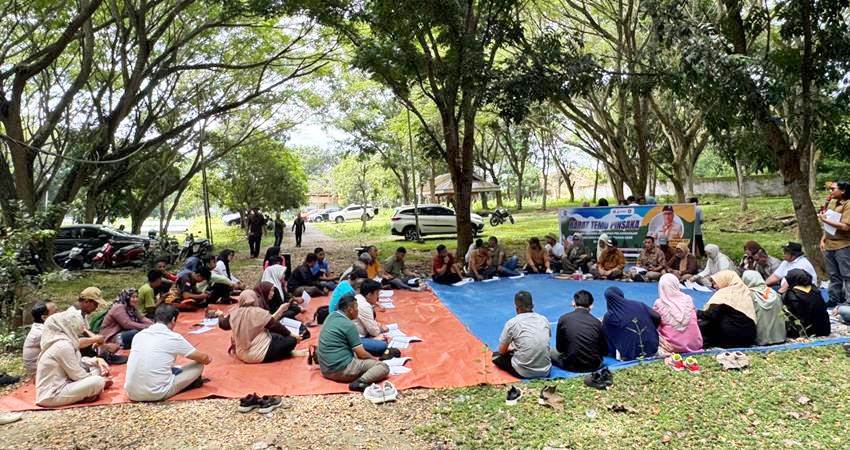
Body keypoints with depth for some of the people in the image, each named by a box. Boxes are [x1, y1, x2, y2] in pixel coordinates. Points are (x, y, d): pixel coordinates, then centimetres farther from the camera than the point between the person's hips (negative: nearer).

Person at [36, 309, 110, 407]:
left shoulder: (65, 340, 6)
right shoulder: (63, 345, -22)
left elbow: (78, 362, 18)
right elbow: (77, 375, -17)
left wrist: (97, 360, 2)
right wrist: (99, 378, -3)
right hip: (51, 395, -10)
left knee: (96, 366, 12)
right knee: (97, 382, -26)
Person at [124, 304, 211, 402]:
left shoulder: (139, 335, 8)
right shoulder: (174, 338, -6)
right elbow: (203, 358, 5)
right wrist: (208, 359, 31)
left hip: (132, 393, 6)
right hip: (157, 394, -6)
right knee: (198, 365, 10)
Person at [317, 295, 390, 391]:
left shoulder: (331, 316, 9)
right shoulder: (348, 325, -16)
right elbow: (361, 354, -12)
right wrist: (375, 359, 7)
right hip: (341, 370, -9)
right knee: (383, 366, -11)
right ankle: (361, 381, -31)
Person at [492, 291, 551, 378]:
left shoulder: (512, 323, -8)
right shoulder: (544, 319, 4)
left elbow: (502, 351, 2)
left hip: (524, 373, -5)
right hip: (545, 371, 5)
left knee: (496, 355, 18)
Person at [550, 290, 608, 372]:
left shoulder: (563, 319, -10)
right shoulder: (597, 322, -7)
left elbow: (559, 348, -3)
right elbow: (605, 352, -1)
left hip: (571, 366, -2)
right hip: (594, 366, 2)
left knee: (551, 352, 23)